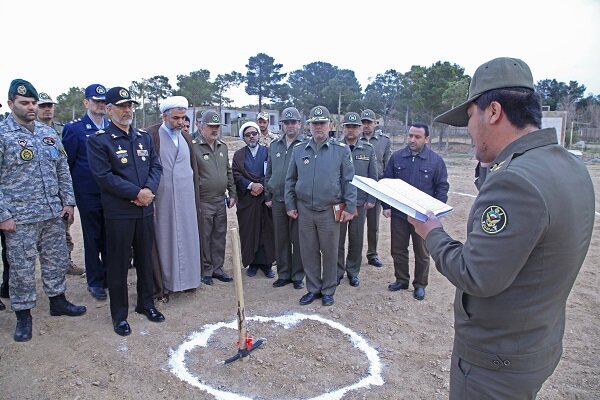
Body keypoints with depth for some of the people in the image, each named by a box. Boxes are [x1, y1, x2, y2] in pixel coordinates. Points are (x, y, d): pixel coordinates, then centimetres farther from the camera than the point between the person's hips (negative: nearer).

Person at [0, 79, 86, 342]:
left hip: (53, 214, 5)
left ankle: (58, 301, 34)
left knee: (57, 261, 16)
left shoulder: (49, 133, 9)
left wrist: (68, 201, 7)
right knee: (21, 268, 7)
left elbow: (62, 170, 13)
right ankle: (23, 314, 24)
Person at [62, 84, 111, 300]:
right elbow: (66, 163, -4)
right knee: (93, 238, 8)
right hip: (88, 194, -3)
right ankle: (95, 282, 21)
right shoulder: (74, 128, -5)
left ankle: (110, 277, 27)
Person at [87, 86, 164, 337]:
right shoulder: (98, 140, -6)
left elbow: (156, 167, 7)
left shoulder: (144, 138, 11)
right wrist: (136, 193, -16)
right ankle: (119, 314, 21)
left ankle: (146, 303, 32)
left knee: (145, 259, 15)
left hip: (145, 210, 5)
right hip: (118, 213, -5)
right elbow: (103, 176, -14)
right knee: (118, 264, 6)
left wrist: (149, 190, -12)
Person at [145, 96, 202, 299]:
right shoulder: (151, 136, -6)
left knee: (185, 238, 10)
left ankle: (185, 278, 24)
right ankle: (161, 284, 15)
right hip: (161, 199, -5)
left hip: (186, 199, 5)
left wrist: (196, 197, 13)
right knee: (163, 239, 3)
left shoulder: (186, 138, 12)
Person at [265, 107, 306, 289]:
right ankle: (283, 274, 25)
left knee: (298, 240, 5)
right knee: (281, 240, 12)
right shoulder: (274, 146, 12)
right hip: (278, 200, 5)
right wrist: (268, 196, 11)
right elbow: (269, 173, 16)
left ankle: (298, 275, 19)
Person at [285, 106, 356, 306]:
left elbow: (349, 180, -2)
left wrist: (349, 207, -6)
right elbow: (290, 180, 11)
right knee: (308, 252, 11)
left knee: (330, 253, 9)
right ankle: (313, 289, 27)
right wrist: (290, 205, 7)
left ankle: (328, 291, 26)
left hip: (330, 211, -2)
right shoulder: (299, 150, 5)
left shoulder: (341, 150, -3)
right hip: (305, 210, 3)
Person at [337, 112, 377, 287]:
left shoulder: (368, 150, 3)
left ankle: (353, 271, 26)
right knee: (337, 238, 7)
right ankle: (338, 271, 23)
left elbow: (373, 176, 5)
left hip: (360, 202, 1)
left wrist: (371, 199, -1)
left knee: (356, 239, 10)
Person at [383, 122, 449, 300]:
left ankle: (420, 285, 27)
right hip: (398, 213, 2)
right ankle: (401, 280, 31)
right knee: (398, 250, 12)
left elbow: (442, 188, -1)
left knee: (422, 252, 11)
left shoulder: (436, 160, -4)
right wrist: (386, 206, -2)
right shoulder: (396, 157, 1)